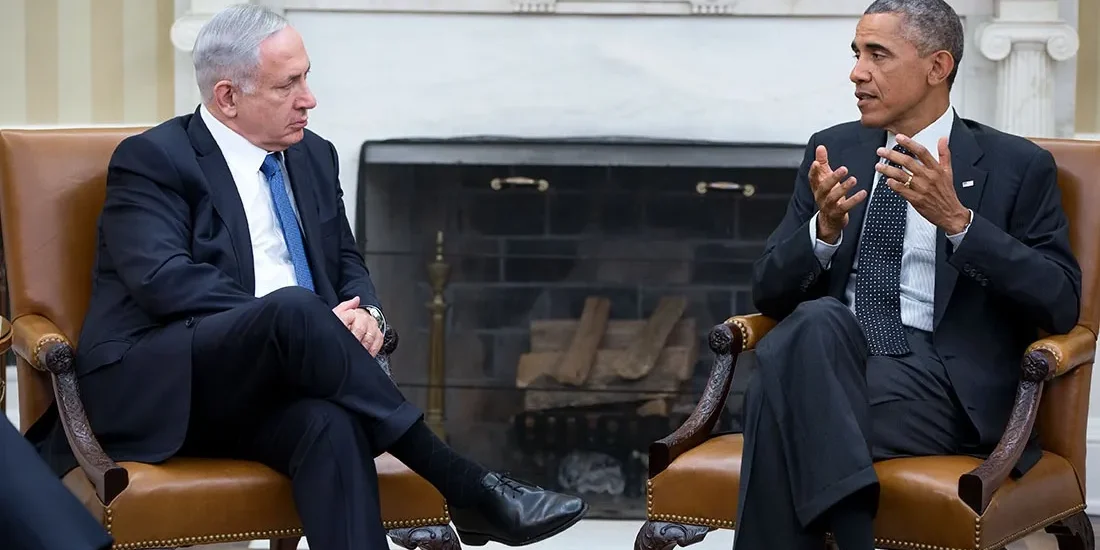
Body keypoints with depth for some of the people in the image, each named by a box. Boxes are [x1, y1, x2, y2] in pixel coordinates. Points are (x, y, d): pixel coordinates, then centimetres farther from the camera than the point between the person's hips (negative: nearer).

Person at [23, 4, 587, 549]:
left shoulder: (313, 157, 18)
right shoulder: (152, 160, -3)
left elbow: (346, 260, 24)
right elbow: (164, 280, -16)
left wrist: (363, 311, -3)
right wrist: (302, 319, -23)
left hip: (265, 389, 5)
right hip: (156, 387, -5)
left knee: (333, 425, -33)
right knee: (296, 309, -35)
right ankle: (462, 486, -31)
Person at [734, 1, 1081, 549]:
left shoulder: (1017, 167, 6)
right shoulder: (832, 151, 16)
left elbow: (1061, 304, -5)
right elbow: (770, 292, 12)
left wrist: (957, 220, -17)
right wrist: (825, 229, -10)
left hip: (941, 384, -4)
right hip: (827, 357, 4)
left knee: (780, 396, -32)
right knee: (819, 321, -34)